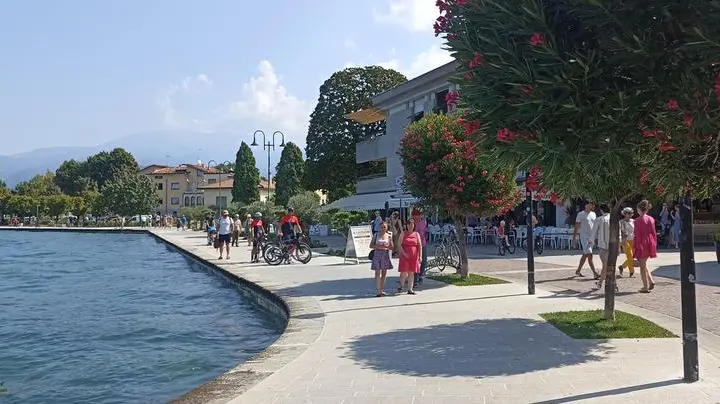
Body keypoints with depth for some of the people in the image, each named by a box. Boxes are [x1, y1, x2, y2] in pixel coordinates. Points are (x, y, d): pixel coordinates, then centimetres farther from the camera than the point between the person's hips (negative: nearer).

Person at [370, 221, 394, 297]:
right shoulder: (376, 235, 4)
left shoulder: (389, 236, 7)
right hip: (377, 254, -2)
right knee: (378, 272, -8)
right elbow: (371, 245, 3)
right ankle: (378, 291, -11)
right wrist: (378, 246, -13)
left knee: (384, 273, 7)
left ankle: (382, 290, 17)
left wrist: (386, 246, -13)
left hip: (385, 255, 2)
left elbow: (391, 247, 7)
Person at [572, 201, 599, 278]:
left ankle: (578, 271, 23)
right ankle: (595, 273, -13)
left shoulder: (593, 214, 13)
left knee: (585, 255, 12)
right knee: (589, 255, -12)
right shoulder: (581, 214, -7)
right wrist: (574, 238, -9)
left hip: (591, 237, 7)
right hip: (584, 237, -7)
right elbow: (576, 227, -6)